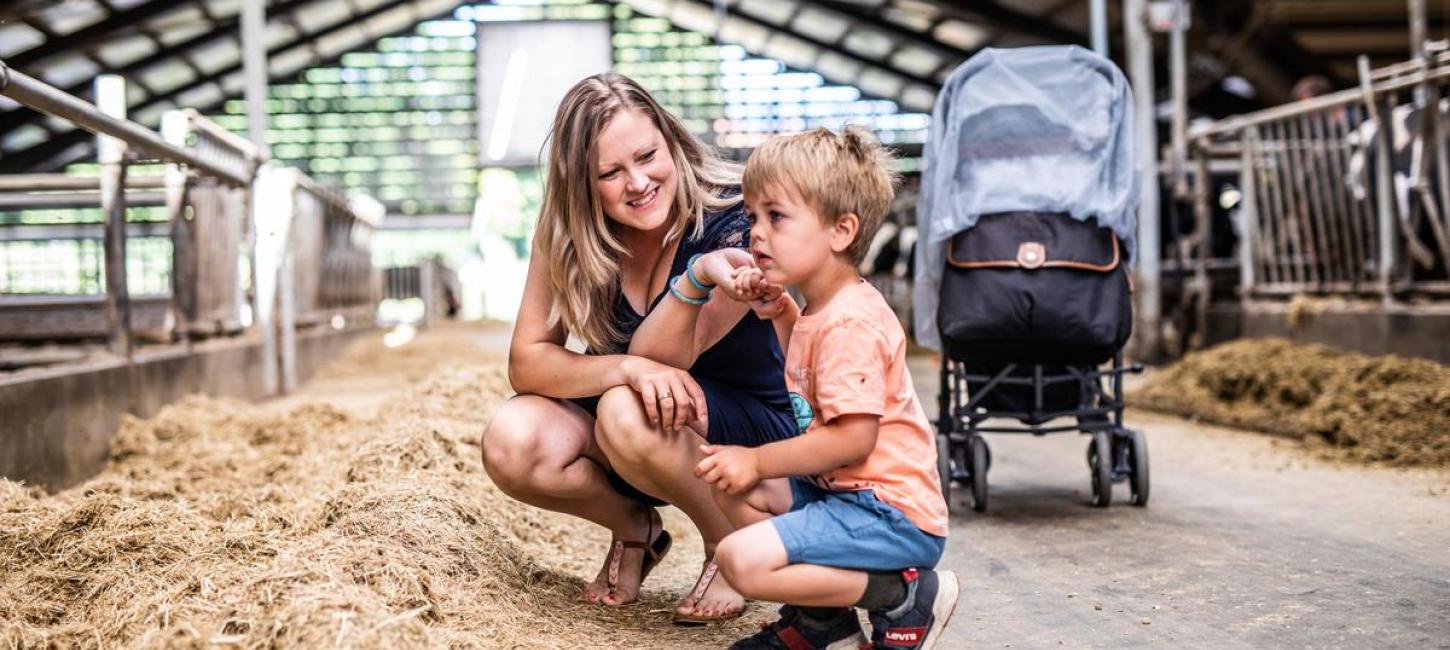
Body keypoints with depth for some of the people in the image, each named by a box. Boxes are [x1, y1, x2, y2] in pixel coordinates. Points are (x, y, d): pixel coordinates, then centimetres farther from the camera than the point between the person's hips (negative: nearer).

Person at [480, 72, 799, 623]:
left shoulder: (735, 223, -23)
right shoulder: (566, 232, -12)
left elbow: (660, 359, -26)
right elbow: (526, 361, -17)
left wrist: (697, 285, -47)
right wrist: (627, 370, -35)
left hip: (753, 429, -3)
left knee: (628, 413, -36)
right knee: (511, 445, -25)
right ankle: (633, 529, 5)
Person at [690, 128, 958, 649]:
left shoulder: (851, 323, -20)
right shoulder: (824, 310, 13)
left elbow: (853, 437, -25)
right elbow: (808, 373, 34)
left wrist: (758, 461, -14)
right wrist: (778, 309, 18)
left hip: (892, 515, -11)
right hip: (839, 490, 11)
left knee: (743, 559, -22)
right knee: (729, 483, 14)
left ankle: (906, 596, -8)